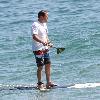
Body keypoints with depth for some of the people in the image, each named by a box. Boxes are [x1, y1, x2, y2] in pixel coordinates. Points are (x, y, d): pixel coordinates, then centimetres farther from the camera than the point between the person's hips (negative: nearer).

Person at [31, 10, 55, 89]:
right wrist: (42, 41, -42)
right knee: (40, 67, -5)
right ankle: (40, 84, 4)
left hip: (45, 48, 9)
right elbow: (34, 36, -29)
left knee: (48, 64, 11)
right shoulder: (35, 25, -16)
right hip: (38, 49, -9)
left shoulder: (44, 24, 13)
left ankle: (48, 82, 18)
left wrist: (48, 43, 13)